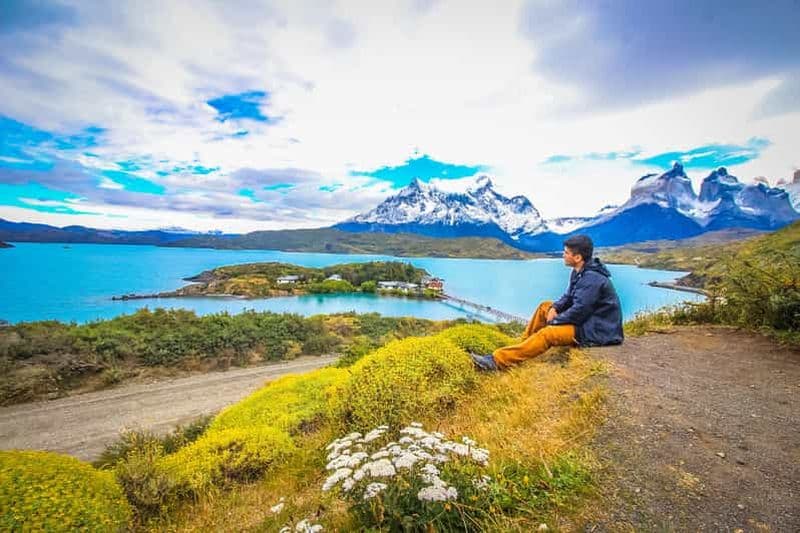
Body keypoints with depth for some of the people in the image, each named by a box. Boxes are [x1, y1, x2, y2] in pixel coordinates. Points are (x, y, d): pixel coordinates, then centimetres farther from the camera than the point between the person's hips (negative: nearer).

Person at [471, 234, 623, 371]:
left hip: (598, 331, -10)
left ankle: (497, 360, -31)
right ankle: (523, 344, 7)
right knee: (545, 306, 9)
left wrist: (554, 320, -13)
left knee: (548, 334, -27)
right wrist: (554, 308, -5)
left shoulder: (592, 278, -24)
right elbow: (568, 297, 14)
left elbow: (578, 311, -26)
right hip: (587, 318, 10)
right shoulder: (580, 272, 7)